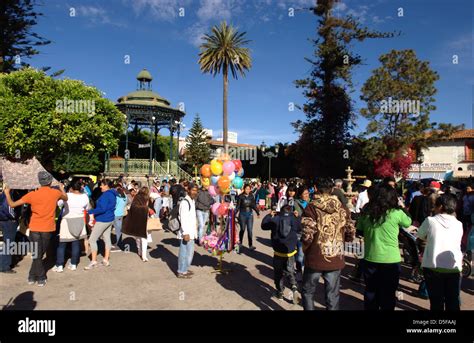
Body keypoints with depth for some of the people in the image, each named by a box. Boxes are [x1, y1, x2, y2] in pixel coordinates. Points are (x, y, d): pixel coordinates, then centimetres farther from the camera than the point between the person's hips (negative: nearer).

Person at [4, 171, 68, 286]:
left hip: (35, 228, -1)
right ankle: (38, 278, 18)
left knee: (37, 254, 9)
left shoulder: (32, 195, -11)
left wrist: (7, 193, 11)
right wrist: (62, 188, 33)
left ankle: (32, 277, 16)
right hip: (48, 228, 1)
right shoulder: (56, 193, -6)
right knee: (39, 254, 14)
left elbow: (12, 204, -6)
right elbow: (65, 198, 16)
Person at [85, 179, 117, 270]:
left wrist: (91, 211, -19)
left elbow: (102, 209, -26)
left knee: (92, 239, -3)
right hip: (110, 219, 10)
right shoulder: (113, 194, 10)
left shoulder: (106, 195, -19)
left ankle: (93, 261, -2)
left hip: (102, 220, -10)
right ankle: (106, 260, 19)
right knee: (107, 239, 13)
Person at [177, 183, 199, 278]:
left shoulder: (192, 201, 13)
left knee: (190, 251, 18)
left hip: (191, 232, 10)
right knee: (185, 252, -2)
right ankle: (181, 272, 10)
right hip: (186, 232, -10)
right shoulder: (185, 202, -17)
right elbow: (183, 219, -22)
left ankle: (185, 269, 31)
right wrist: (185, 233, -24)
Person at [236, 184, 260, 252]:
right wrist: (236, 213, -17)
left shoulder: (251, 196, 3)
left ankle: (250, 245, 1)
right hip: (242, 214, -2)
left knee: (250, 230, -3)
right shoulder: (241, 196, -6)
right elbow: (238, 206, -6)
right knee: (242, 229, 8)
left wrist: (258, 213, 10)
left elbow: (254, 205, 11)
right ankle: (240, 243, 29)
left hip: (250, 214, 2)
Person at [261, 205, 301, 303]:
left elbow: (264, 225, 5)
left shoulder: (275, 219, -7)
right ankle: (294, 288, -4)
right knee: (290, 272, 16)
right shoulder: (294, 219, -5)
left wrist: (269, 216, 16)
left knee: (278, 273, 13)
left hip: (278, 252, -1)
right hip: (290, 252, 1)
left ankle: (280, 292, 20)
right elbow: (299, 229, 14)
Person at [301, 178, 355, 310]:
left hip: (315, 258, -3)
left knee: (308, 292, 17)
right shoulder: (342, 209, 0)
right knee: (332, 295, 15)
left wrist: (305, 248, 0)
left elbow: (308, 235, -19)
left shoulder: (312, 207, -13)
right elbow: (350, 234, 4)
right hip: (336, 259, 3)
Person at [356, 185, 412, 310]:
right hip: (390, 260, -2)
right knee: (388, 295, 14)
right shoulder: (396, 213, -13)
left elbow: (359, 230, 8)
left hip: (370, 259, 3)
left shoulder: (367, 212, -4)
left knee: (371, 292, 18)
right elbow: (408, 223, 7)